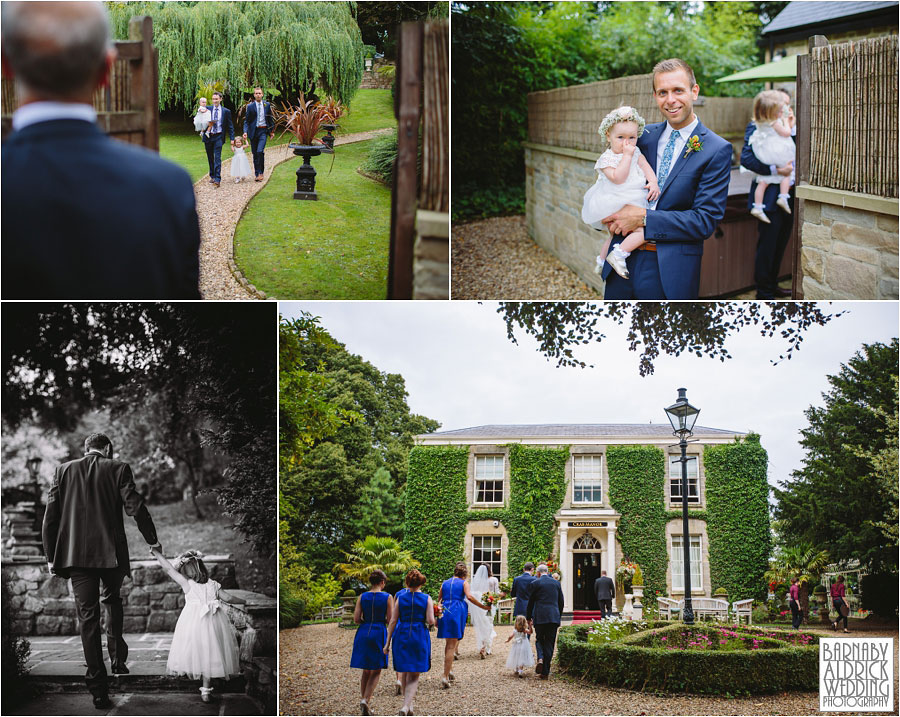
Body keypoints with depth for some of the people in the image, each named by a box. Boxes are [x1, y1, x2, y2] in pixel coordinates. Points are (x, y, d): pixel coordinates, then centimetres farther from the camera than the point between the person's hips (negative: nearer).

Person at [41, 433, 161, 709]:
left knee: (87, 616, 1)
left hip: (76, 554, 1)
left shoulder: (64, 471, 7)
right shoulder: (118, 469, 1)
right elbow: (135, 507, -6)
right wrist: (152, 540, 7)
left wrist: (51, 557, 8)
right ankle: (117, 658, 16)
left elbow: (50, 517, 4)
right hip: (111, 552, -1)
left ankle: (98, 689, -3)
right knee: (112, 600, 26)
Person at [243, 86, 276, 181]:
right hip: (253, 131, 1)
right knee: (255, 154, 5)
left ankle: (260, 172, -8)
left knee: (260, 151, -18)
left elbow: (270, 118, 15)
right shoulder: (250, 106, 1)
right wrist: (245, 132, -13)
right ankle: (257, 173, 15)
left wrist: (272, 131, 13)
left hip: (263, 131, -1)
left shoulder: (267, 105, 6)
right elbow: (246, 120, 1)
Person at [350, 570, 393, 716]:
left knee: (366, 671, 17)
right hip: (379, 633, -3)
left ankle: (363, 700, 15)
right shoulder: (387, 598, -5)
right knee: (376, 671, 7)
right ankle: (365, 700, -9)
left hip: (363, 633, 3)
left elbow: (356, 619, -1)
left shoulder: (362, 597, 2)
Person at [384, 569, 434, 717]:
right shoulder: (427, 599, -2)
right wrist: (430, 621, 14)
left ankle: (408, 704, 27)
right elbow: (430, 620, -11)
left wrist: (388, 642, 4)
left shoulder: (400, 598, 2)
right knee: (414, 675, 3)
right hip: (420, 637, -1)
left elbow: (393, 621, 1)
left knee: (404, 672, 17)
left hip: (401, 635, 1)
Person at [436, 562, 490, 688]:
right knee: (452, 646, -3)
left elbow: (439, 600, 15)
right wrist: (483, 606, -9)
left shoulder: (445, 583, 16)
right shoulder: (464, 582, 4)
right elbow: (469, 596, -14)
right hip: (457, 613, -4)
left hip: (444, 612, 4)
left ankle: (449, 670, 22)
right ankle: (445, 676, -10)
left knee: (448, 643, 21)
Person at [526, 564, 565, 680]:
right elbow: (561, 602, 11)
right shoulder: (556, 583, 8)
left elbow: (531, 602, 2)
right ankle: (545, 672, 5)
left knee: (539, 640, 14)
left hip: (540, 617, -2)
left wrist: (529, 618, 13)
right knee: (549, 643, 7)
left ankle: (540, 659, -14)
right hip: (554, 617, 2)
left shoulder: (536, 583, -2)